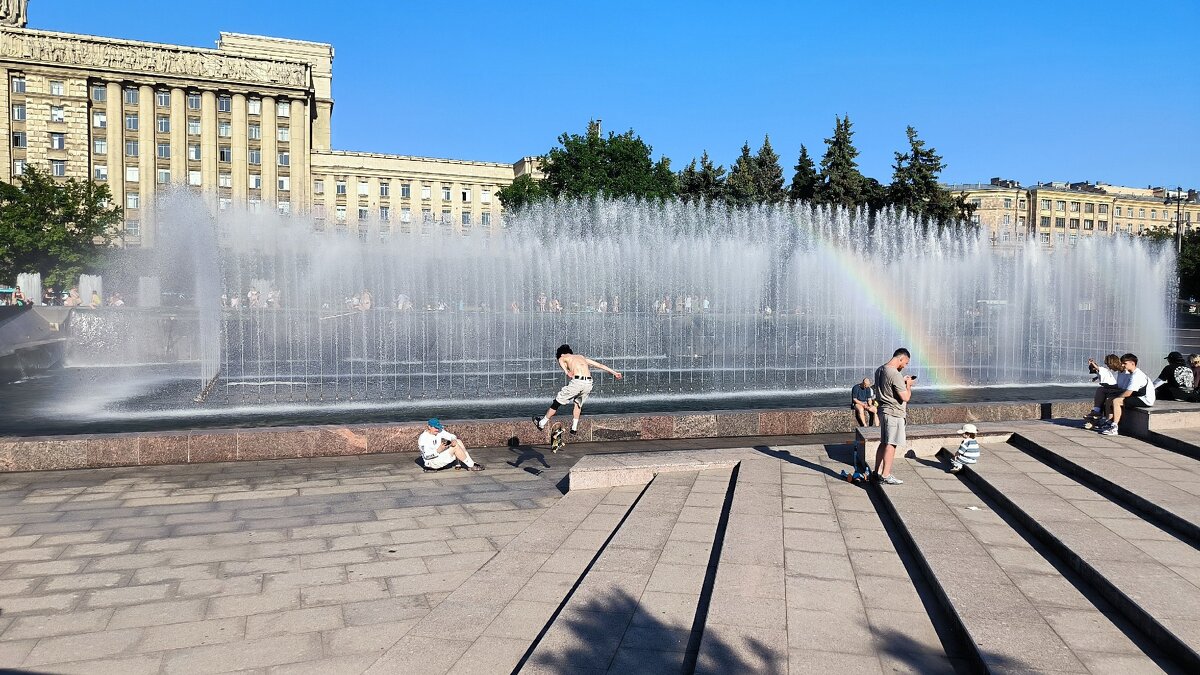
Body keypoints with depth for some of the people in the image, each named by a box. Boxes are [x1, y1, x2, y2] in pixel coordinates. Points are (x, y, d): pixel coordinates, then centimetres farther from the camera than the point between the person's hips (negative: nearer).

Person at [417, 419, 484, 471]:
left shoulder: (439, 431, 4)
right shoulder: (423, 438, -19)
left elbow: (451, 436, 5)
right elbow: (427, 456, -24)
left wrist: (454, 440, -20)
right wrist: (439, 450, -36)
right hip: (432, 462, -9)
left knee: (458, 441, -3)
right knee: (455, 447, -21)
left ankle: (472, 463, -7)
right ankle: (471, 466, -15)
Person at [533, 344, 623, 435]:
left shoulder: (562, 358, 20)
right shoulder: (582, 357, 33)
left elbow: (561, 361, -5)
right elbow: (600, 365, 34)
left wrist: (567, 372, -19)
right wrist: (614, 373, 38)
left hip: (577, 382, -4)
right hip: (588, 383, 5)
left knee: (557, 401, 13)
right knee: (578, 403, 30)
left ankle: (542, 423, 23)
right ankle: (574, 427, 22)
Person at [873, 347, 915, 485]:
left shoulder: (879, 370, 8)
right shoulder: (895, 374, -21)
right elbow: (905, 397, -20)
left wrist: (903, 381, 16)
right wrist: (908, 384, -2)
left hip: (883, 410, 9)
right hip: (894, 412, -9)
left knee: (884, 443, 16)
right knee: (891, 444, -3)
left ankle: (877, 472, 21)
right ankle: (885, 476, 1)